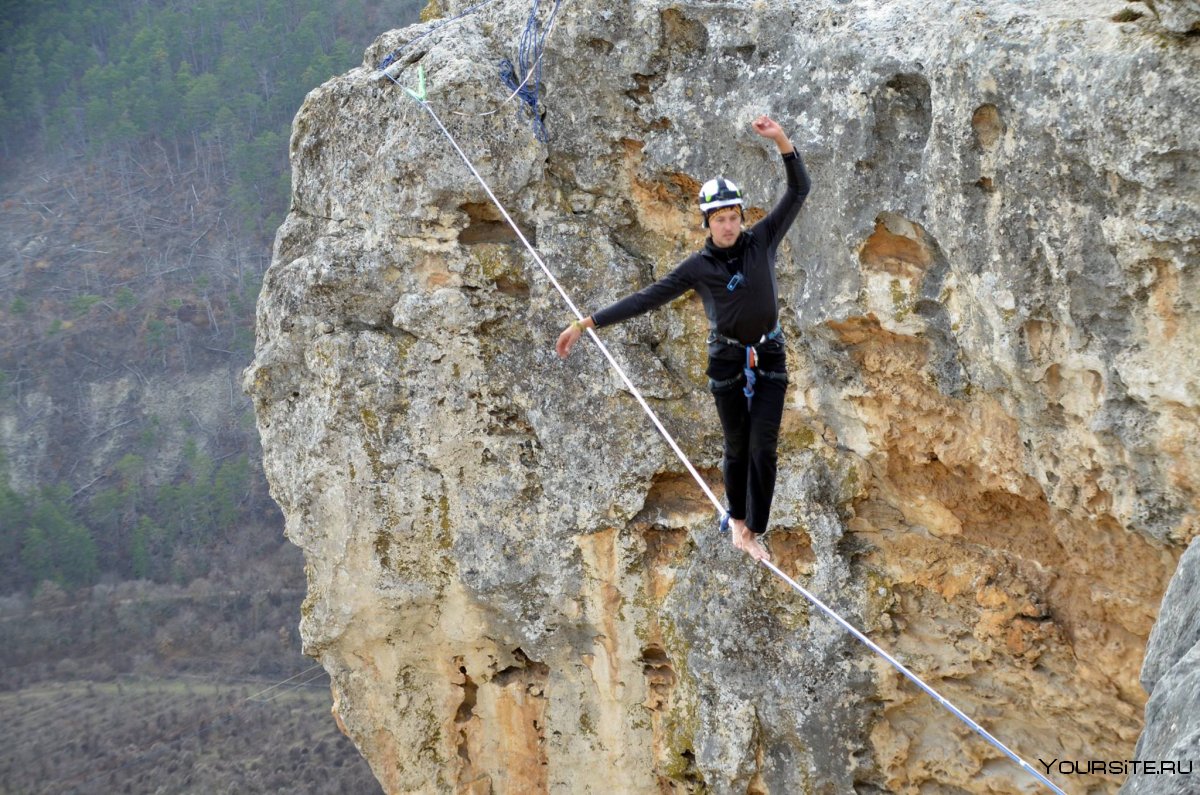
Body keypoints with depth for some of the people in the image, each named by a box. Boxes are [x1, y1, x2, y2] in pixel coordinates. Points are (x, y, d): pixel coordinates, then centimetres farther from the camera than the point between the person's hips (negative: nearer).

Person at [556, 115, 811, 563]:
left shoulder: (762, 241, -4)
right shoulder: (698, 267, -6)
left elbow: (799, 190, -8)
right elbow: (645, 299, -6)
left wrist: (781, 140, -24)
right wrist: (586, 324, -10)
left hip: (769, 359, 1)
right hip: (727, 362, 0)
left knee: (763, 448, -5)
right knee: (737, 448, 8)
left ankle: (753, 532, 1)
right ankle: (737, 517, 32)